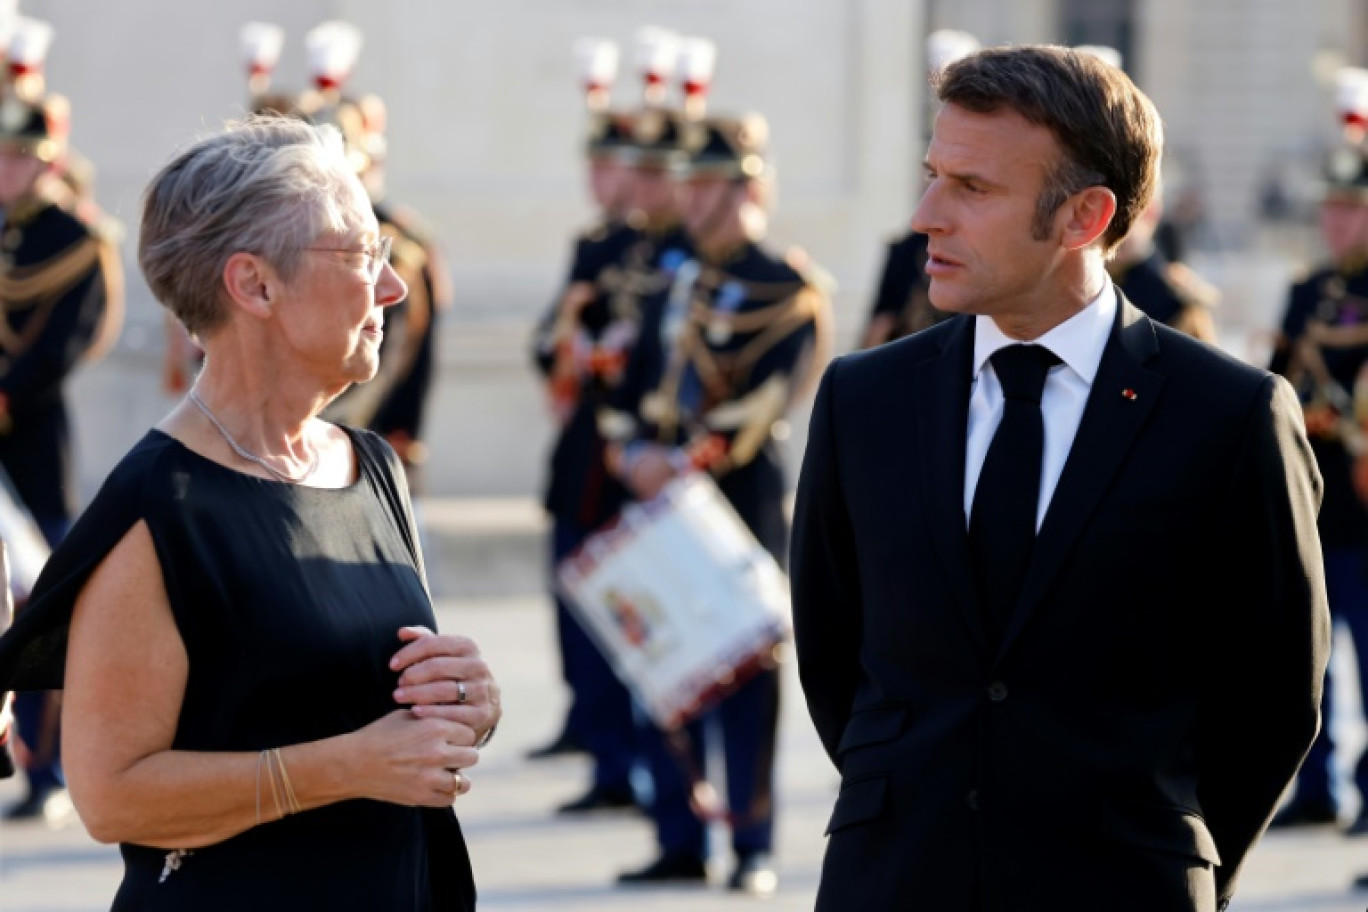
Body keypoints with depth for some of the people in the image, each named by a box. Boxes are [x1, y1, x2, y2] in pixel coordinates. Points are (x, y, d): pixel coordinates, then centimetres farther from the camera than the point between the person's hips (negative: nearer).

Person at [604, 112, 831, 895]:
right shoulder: (681, 288, 16)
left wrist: (691, 463, -22)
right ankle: (681, 843, 13)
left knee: (745, 674, -3)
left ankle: (755, 847, 2)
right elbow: (638, 387, 14)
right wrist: (635, 453, -5)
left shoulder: (789, 289, -6)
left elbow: (769, 398, -16)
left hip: (744, 500, -7)